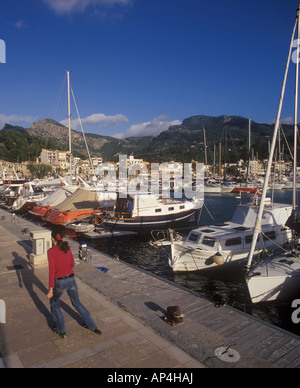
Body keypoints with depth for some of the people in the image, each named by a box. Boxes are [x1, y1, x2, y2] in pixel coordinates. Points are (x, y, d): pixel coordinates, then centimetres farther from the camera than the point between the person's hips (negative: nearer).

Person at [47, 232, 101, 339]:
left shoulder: (51, 251, -11)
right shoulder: (67, 248, 6)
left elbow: (52, 270, -16)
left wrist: (50, 289, -14)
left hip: (60, 283, -4)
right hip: (71, 280, 5)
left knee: (54, 302, 27)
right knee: (77, 303, 26)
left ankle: (61, 330, 29)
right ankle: (92, 326, 32)